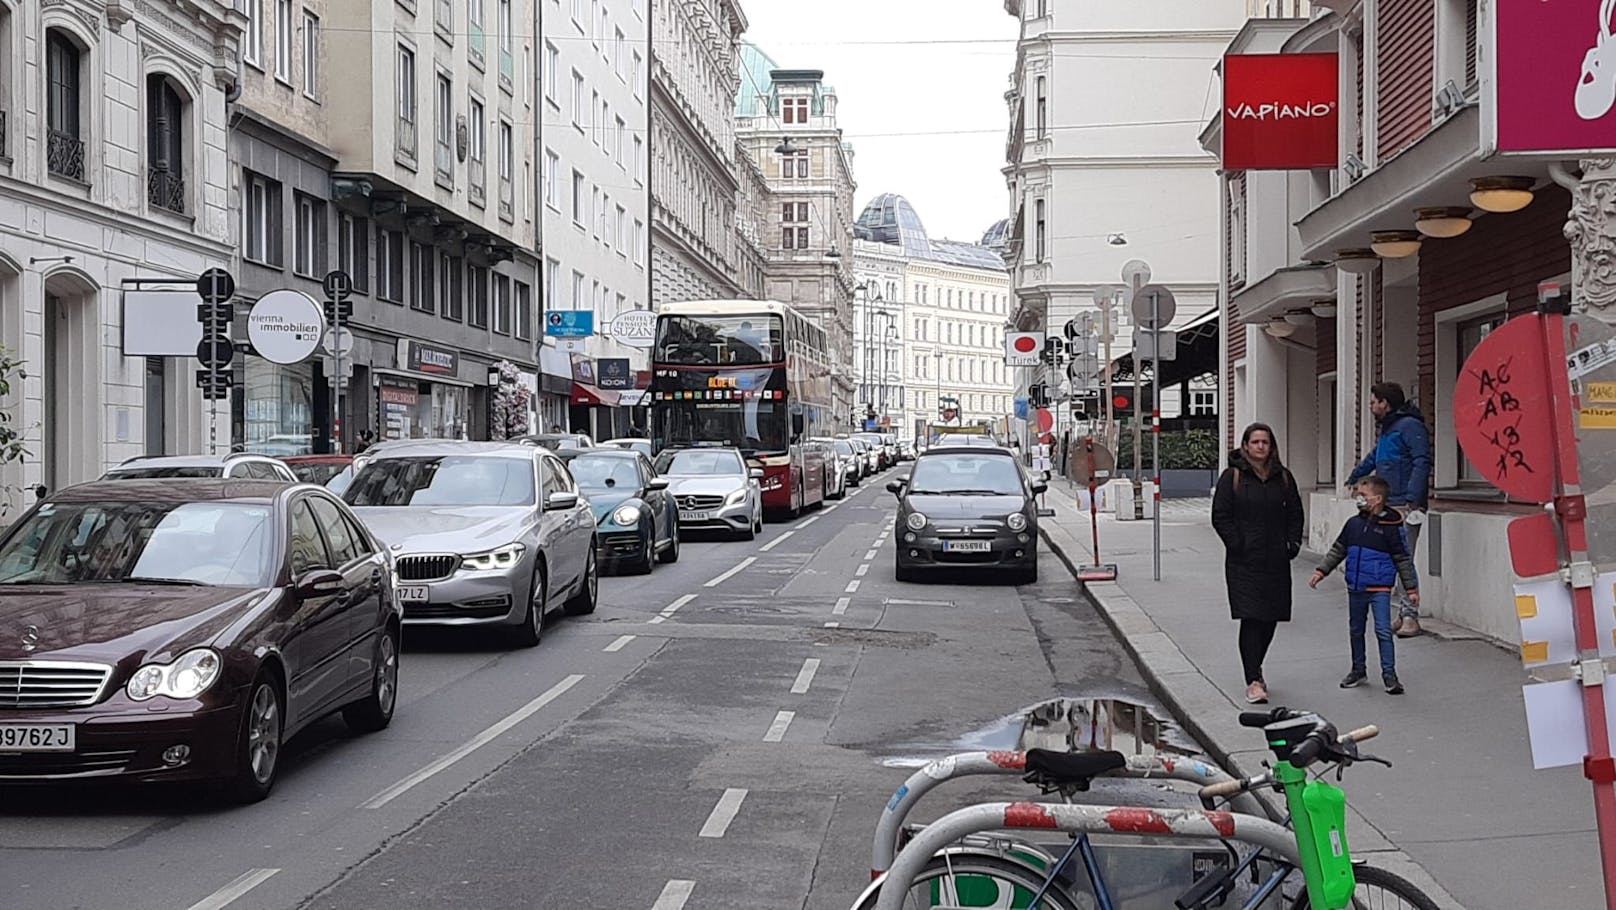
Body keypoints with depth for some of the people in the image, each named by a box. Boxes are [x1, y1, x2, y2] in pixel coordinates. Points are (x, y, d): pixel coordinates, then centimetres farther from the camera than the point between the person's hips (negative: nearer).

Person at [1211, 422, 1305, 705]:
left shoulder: (1283, 477, 10)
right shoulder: (1232, 477, -2)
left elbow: (1295, 514, 15)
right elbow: (1220, 517, -4)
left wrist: (1292, 544, 2)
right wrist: (1237, 544, -12)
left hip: (1276, 561, 4)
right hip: (1244, 562, -4)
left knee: (1270, 619, 10)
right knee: (1250, 618, -10)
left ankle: (1255, 668, 31)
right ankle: (1253, 681, -9)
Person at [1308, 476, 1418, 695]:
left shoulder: (1391, 527, -9)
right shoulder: (1353, 524, 5)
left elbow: (1403, 559, -5)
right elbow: (1337, 550, 15)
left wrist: (1411, 588, -4)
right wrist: (1321, 571, 9)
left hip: (1380, 588, -6)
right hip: (1355, 588, 6)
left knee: (1383, 630, -10)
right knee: (1355, 630, 14)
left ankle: (1389, 674, -3)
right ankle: (1358, 669, 28)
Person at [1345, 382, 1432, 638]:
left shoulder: (1410, 426, -9)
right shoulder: (1387, 429, 22)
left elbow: (1422, 462, -19)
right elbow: (1373, 457, 41)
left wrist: (1413, 499, -27)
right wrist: (1354, 478, 56)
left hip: (1405, 507, -10)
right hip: (1388, 506, 10)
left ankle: (1410, 616, -9)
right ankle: (1403, 613, 11)